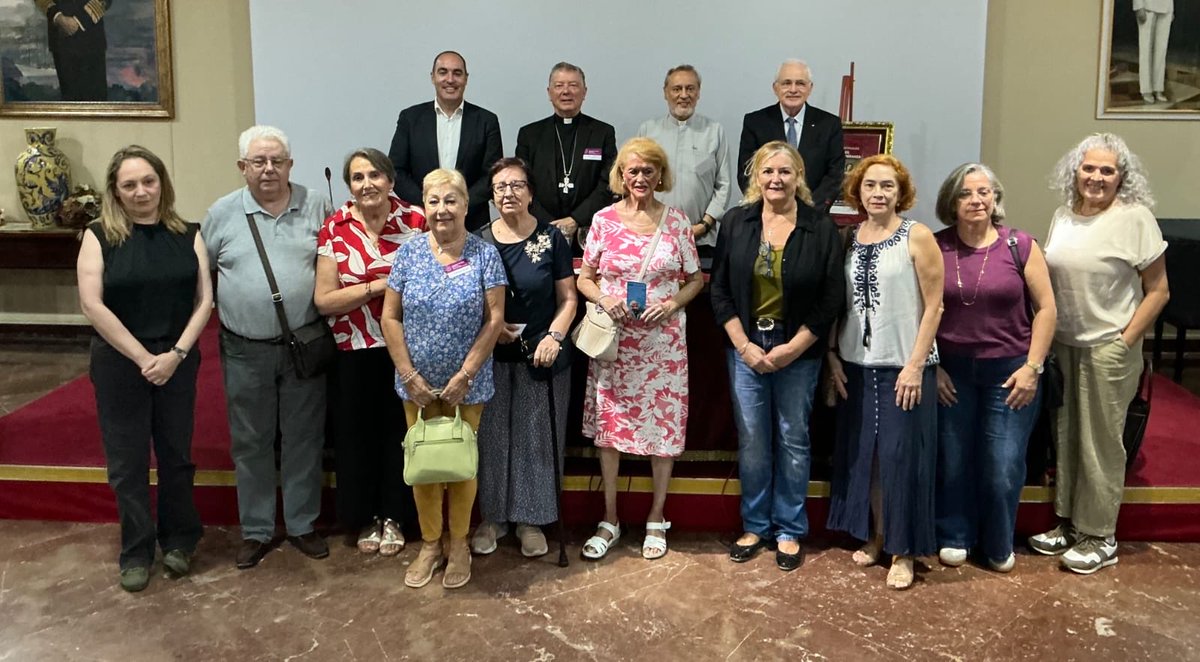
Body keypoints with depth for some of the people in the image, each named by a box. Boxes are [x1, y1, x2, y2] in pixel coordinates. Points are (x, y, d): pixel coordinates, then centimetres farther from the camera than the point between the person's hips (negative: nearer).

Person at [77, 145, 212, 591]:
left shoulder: (187, 235, 3)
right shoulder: (100, 236, -4)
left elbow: (204, 300, 0)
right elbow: (92, 305, -10)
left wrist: (176, 354, -12)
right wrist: (143, 358, -14)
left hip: (177, 362, 2)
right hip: (119, 364, -1)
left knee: (176, 454, 11)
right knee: (128, 460, 6)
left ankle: (179, 542, 28)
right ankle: (136, 553, 20)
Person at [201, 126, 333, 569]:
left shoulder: (316, 207, 0)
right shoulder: (222, 213, 0)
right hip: (246, 350, 0)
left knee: (303, 438, 9)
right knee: (251, 442, 11)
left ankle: (302, 524, 25)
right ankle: (256, 530, 25)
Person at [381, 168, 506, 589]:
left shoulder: (484, 254, -6)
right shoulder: (408, 254, 0)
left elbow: (495, 319, -9)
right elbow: (390, 318, 0)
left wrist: (465, 375, -14)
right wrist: (409, 375, -8)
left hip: (466, 385, -2)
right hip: (417, 383, 2)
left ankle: (459, 545, 26)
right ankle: (429, 544, 26)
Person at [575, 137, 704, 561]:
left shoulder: (677, 222, 0)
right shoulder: (604, 220, 0)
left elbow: (695, 279, 7)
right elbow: (584, 278, 7)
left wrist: (672, 303, -11)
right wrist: (603, 299, -13)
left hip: (662, 340, 0)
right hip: (613, 339, 1)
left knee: (664, 425, 5)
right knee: (608, 423, 7)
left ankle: (656, 518, 22)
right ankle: (610, 518, 21)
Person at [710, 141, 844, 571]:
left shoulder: (821, 228, -4)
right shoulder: (736, 222, 1)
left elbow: (831, 298, -5)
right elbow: (720, 290, 2)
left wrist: (792, 349, -11)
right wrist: (745, 346, -7)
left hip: (799, 351, -1)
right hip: (746, 347, 2)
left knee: (793, 440, 8)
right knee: (751, 440, 8)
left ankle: (790, 530, 22)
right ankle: (755, 526, 23)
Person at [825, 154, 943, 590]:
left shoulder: (917, 237, -6)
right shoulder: (849, 239, 7)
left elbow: (933, 306, -8)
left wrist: (915, 365, -13)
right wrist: (833, 356, 3)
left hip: (904, 365, -4)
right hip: (857, 365, 4)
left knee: (902, 455, 0)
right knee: (863, 453, 10)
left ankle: (902, 550, 13)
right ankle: (874, 536, 26)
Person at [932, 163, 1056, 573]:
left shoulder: (1020, 246, -4)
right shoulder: (936, 248, -2)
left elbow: (1046, 309, -1)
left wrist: (1033, 367, -5)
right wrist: (931, 365, -1)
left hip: (1009, 371, -1)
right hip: (952, 371, 1)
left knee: (1003, 469, 1)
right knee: (953, 462, 11)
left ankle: (999, 546, 24)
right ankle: (954, 538, 31)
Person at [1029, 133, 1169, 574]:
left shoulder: (1135, 218, -10)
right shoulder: (1063, 216, 6)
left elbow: (1158, 291, -8)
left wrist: (1125, 341, -12)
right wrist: (1045, 336, 7)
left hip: (1108, 349, -5)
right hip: (1063, 345, 6)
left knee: (1101, 442, 2)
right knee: (1065, 436, 13)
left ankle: (1100, 537, 15)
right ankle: (1068, 523, 27)